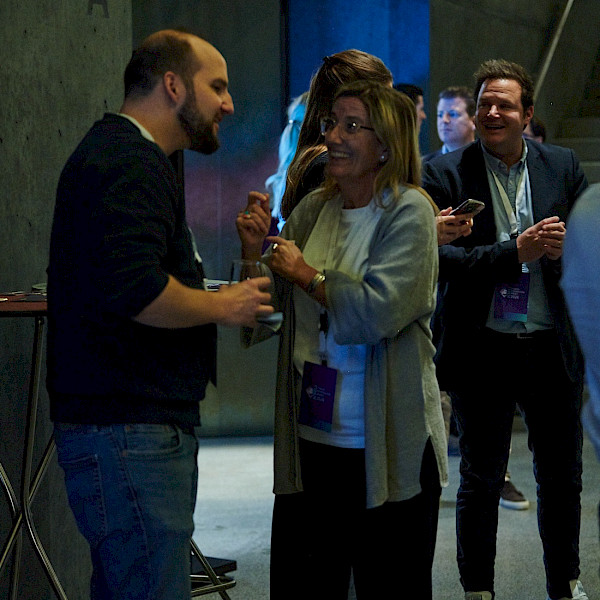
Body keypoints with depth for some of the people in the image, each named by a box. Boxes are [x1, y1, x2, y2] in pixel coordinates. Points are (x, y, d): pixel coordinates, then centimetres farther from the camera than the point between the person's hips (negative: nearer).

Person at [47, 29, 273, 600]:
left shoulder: (119, 153, 22)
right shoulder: (128, 163, -14)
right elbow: (134, 291, -29)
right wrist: (222, 306, -12)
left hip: (138, 425, 11)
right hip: (129, 430, -11)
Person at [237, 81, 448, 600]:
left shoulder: (409, 210, -7)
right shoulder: (312, 209, 9)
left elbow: (379, 311, -21)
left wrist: (305, 274, -11)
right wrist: (254, 252, -2)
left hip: (386, 449, -5)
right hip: (308, 440, 5)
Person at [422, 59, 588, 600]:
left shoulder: (563, 166, 5)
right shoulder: (444, 174, -4)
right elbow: (442, 259, -12)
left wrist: (565, 247, -17)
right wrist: (515, 252, -22)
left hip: (552, 347, 3)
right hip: (482, 348, -3)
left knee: (562, 475, 15)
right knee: (481, 479, 9)